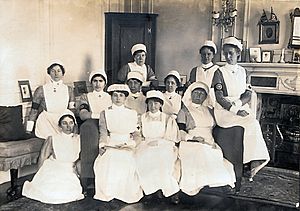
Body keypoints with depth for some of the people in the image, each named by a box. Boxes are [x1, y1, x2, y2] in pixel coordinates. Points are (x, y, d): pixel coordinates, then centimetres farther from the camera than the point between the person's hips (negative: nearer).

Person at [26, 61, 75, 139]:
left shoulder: (69, 90, 10)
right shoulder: (41, 90, 1)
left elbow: (72, 109, 13)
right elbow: (34, 110, 4)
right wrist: (29, 128, 2)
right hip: (45, 123, -3)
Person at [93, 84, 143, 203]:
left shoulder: (132, 114, 16)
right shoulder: (105, 113, 14)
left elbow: (136, 133, 11)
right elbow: (103, 132, 3)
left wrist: (131, 143, -8)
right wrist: (102, 146, -13)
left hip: (127, 147, 1)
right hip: (110, 146, 0)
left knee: (128, 164, -25)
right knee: (107, 163, -26)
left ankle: (128, 193, -9)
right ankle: (108, 192, -10)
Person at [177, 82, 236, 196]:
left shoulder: (209, 111, 26)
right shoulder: (184, 111, 11)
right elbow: (180, 133, 0)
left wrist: (213, 142, 2)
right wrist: (193, 138, -16)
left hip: (209, 145, 4)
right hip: (191, 145, -4)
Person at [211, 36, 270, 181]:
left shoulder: (242, 71, 15)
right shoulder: (219, 72, 1)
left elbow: (248, 95, 7)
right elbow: (219, 98, -9)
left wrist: (237, 103, -14)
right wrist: (235, 110, -19)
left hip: (242, 108, 4)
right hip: (224, 111, -4)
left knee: (253, 124, -25)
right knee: (252, 123, -25)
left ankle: (255, 161, -21)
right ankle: (255, 161, -20)